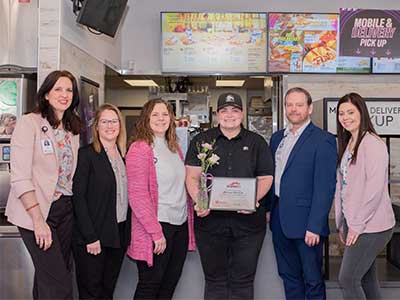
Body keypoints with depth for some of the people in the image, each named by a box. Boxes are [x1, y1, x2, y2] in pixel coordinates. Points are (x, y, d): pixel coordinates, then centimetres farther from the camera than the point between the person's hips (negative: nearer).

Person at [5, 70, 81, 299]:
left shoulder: (73, 128, 12)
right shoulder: (29, 123, -8)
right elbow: (20, 177, -14)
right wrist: (38, 219, -19)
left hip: (66, 209, 6)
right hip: (37, 211, -6)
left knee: (48, 275, 14)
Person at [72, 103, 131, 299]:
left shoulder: (124, 155, 11)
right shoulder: (86, 154, -7)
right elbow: (78, 197, -12)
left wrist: (128, 232, 5)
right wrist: (90, 237, -16)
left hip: (119, 234, 5)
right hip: (92, 236, -5)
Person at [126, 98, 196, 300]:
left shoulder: (174, 148, 12)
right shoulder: (139, 149, -11)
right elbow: (137, 196, -16)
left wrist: (190, 221, 8)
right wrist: (156, 232, -18)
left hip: (181, 224, 7)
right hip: (156, 226, -7)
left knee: (170, 283, 16)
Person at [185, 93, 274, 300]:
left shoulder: (257, 142, 9)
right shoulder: (201, 141, 8)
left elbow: (265, 178, 7)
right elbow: (192, 177, 2)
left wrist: (253, 199, -12)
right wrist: (199, 202, -15)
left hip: (248, 220, 0)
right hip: (210, 219, 0)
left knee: (243, 281, 6)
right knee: (214, 280, 10)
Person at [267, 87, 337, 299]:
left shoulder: (323, 140, -10)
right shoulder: (277, 138, 12)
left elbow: (325, 187, -14)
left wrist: (314, 226, -18)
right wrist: (268, 208, 8)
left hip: (305, 222, -6)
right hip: (279, 220, 6)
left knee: (313, 281, 8)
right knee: (288, 276, 18)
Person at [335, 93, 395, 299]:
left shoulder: (372, 143, -13)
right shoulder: (348, 144, 13)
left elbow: (375, 188, -18)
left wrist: (357, 224, -13)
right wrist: (342, 223, 12)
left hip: (370, 226, -8)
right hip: (353, 223, 8)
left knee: (347, 280, -5)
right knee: (366, 280, 14)